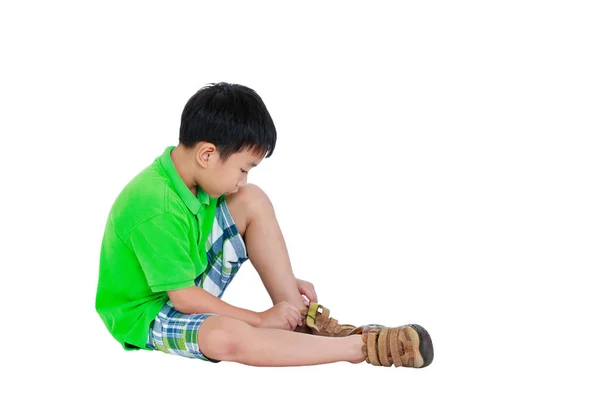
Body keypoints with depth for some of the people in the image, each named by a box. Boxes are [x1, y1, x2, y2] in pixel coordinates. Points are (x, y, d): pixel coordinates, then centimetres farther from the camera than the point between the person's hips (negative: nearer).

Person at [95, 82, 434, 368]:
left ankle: (302, 320, -7)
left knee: (253, 201, -7)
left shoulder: (193, 175, -8)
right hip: (146, 314, -8)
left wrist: (285, 281, 1)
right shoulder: (155, 209, -33)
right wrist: (261, 319, -19)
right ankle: (362, 346, -30)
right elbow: (182, 297, -28)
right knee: (228, 337, -40)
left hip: (191, 285, 8)